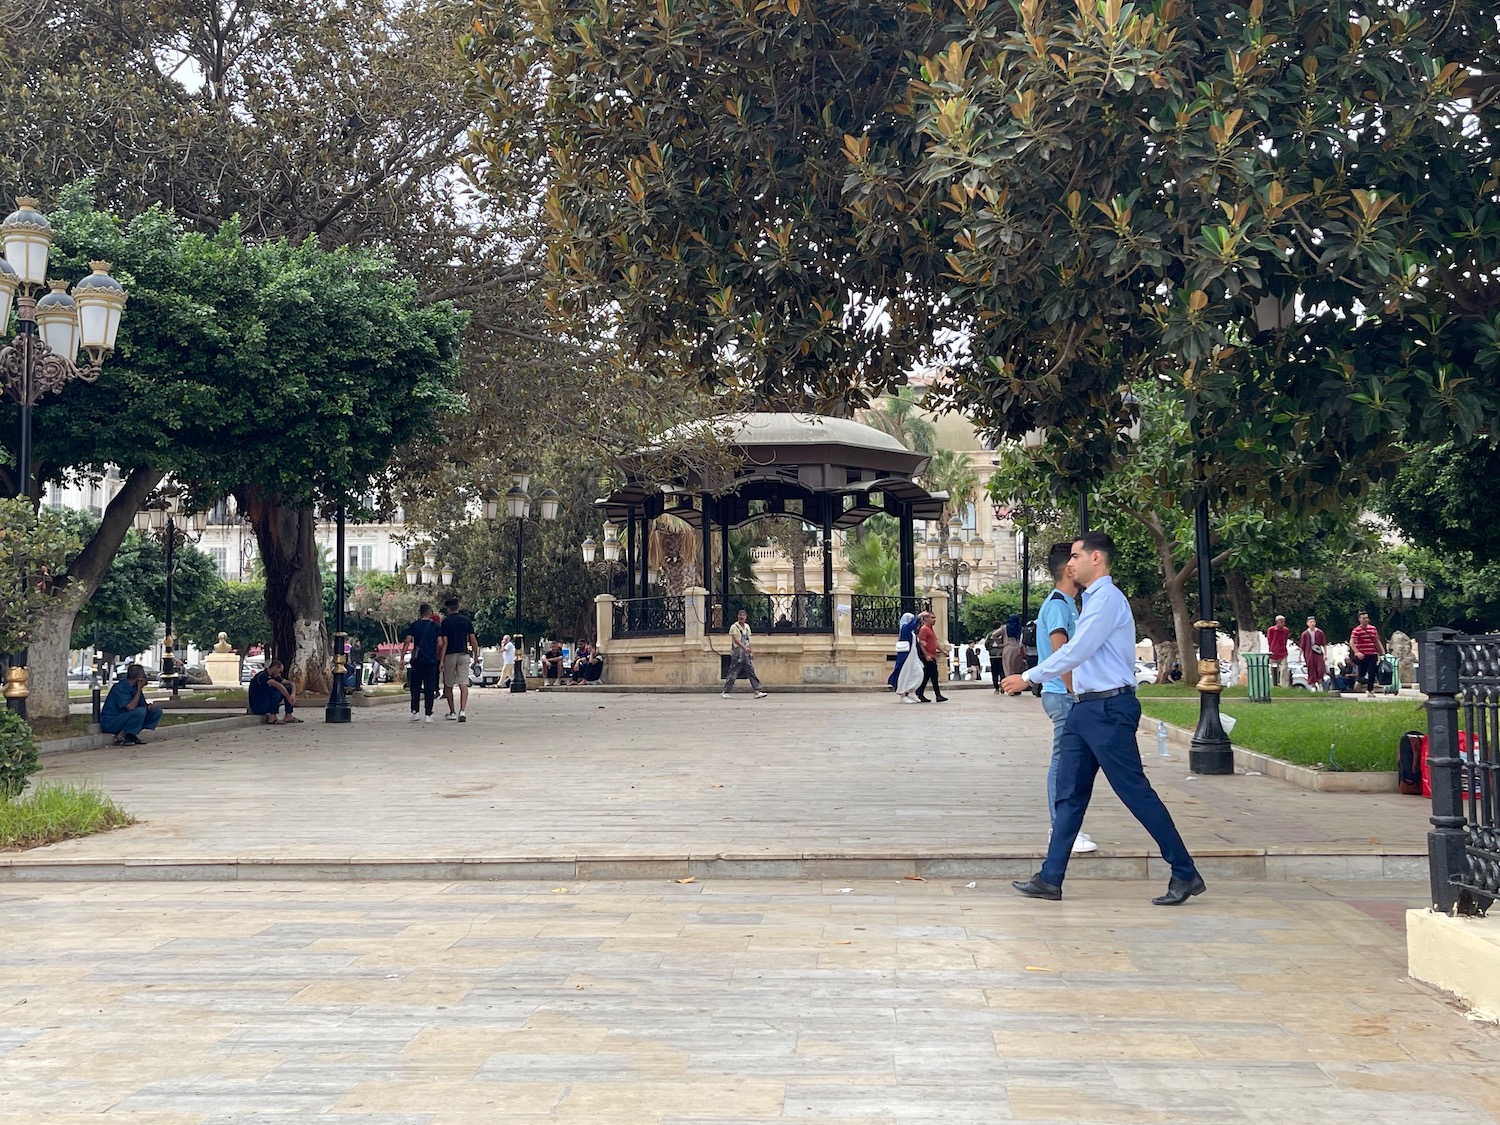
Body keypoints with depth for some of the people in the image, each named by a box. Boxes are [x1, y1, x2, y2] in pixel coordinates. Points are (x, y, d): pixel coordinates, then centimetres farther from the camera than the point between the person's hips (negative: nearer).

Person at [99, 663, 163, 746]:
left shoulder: (135, 687, 6)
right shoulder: (120, 687, -19)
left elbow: (144, 705, 12)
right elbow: (131, 707, -28)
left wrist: (148, 706, -13)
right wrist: (139, 689, -21)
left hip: (124, 719, 8)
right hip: (110, 723, -8)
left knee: (157, 711, 0)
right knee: (140, 711, -31)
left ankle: (132, 735, -7)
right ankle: (120, 737, -18)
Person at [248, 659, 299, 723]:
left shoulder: (274, 676, 8)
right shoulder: (263, 675, -19)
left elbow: (290, 683, 8)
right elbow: (278, 685, -32)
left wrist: (293, 694, -11)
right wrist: (289, 698, -27)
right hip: (257, 707, -9)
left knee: (287, 687, 3)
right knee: (276, 689, -26)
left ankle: (288, 716, -2)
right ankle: (272, 717, -24)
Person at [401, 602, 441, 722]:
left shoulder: (414, 625, 3)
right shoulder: (435, 626, 2)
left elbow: (407, 641, -5)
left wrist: (402, 657, -3)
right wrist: (439, 658, 11)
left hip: (417, 660, 0)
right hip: (431, 660, 0)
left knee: (415, 687, 10)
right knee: (429, 688, 2)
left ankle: (415, 711, 0)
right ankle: (428, 714, 0)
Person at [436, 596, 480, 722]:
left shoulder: (446, 622, -5)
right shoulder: (467, 620, 5)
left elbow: (444, 643, -9)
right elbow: (473, 640, 4)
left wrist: (441, 660, -9)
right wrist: (476, 655, 13)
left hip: (450, 655, -2)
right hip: (464, 655, 2)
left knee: (448, 685, 12)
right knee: (463, 684, -5)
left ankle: (452, 712, 19)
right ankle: (462, 711, -21)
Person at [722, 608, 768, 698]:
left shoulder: (747, 626, 13)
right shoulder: (734, 627, -8)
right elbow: (736, 639, -21)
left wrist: (750, 652, 19)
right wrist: (745, 648, -33)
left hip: (746, 654, 6)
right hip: (737, 653, -6)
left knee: (751, 672, 0)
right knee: (733, 673, -2)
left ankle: (758, 691, -3)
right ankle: (726, 692, 9)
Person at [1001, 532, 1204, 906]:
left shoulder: (1107, 598, -12)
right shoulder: (1093, 599, 17)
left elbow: (1075, 651, -18)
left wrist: (1028, 677, -12)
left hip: (1109, 709, -10)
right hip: (1086, 707, 10)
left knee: (1136, 792, -5)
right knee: (1070, 794, 8)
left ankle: (1185, 874, 5)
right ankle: (1051, 879, 11)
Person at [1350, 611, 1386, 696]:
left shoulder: (1373, 628, 11)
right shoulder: (1356, 630, -7)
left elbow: (1377, 641, 20)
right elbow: (1351, 643, -14)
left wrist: (1382, 651, 13)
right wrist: (1357, 652, -26)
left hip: (1372, 654, 4)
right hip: (1362, 656, -4)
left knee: (1372, 673, -4)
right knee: (1362, 672, 0)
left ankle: (1370, 690, 6)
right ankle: (1358, 680, 34)